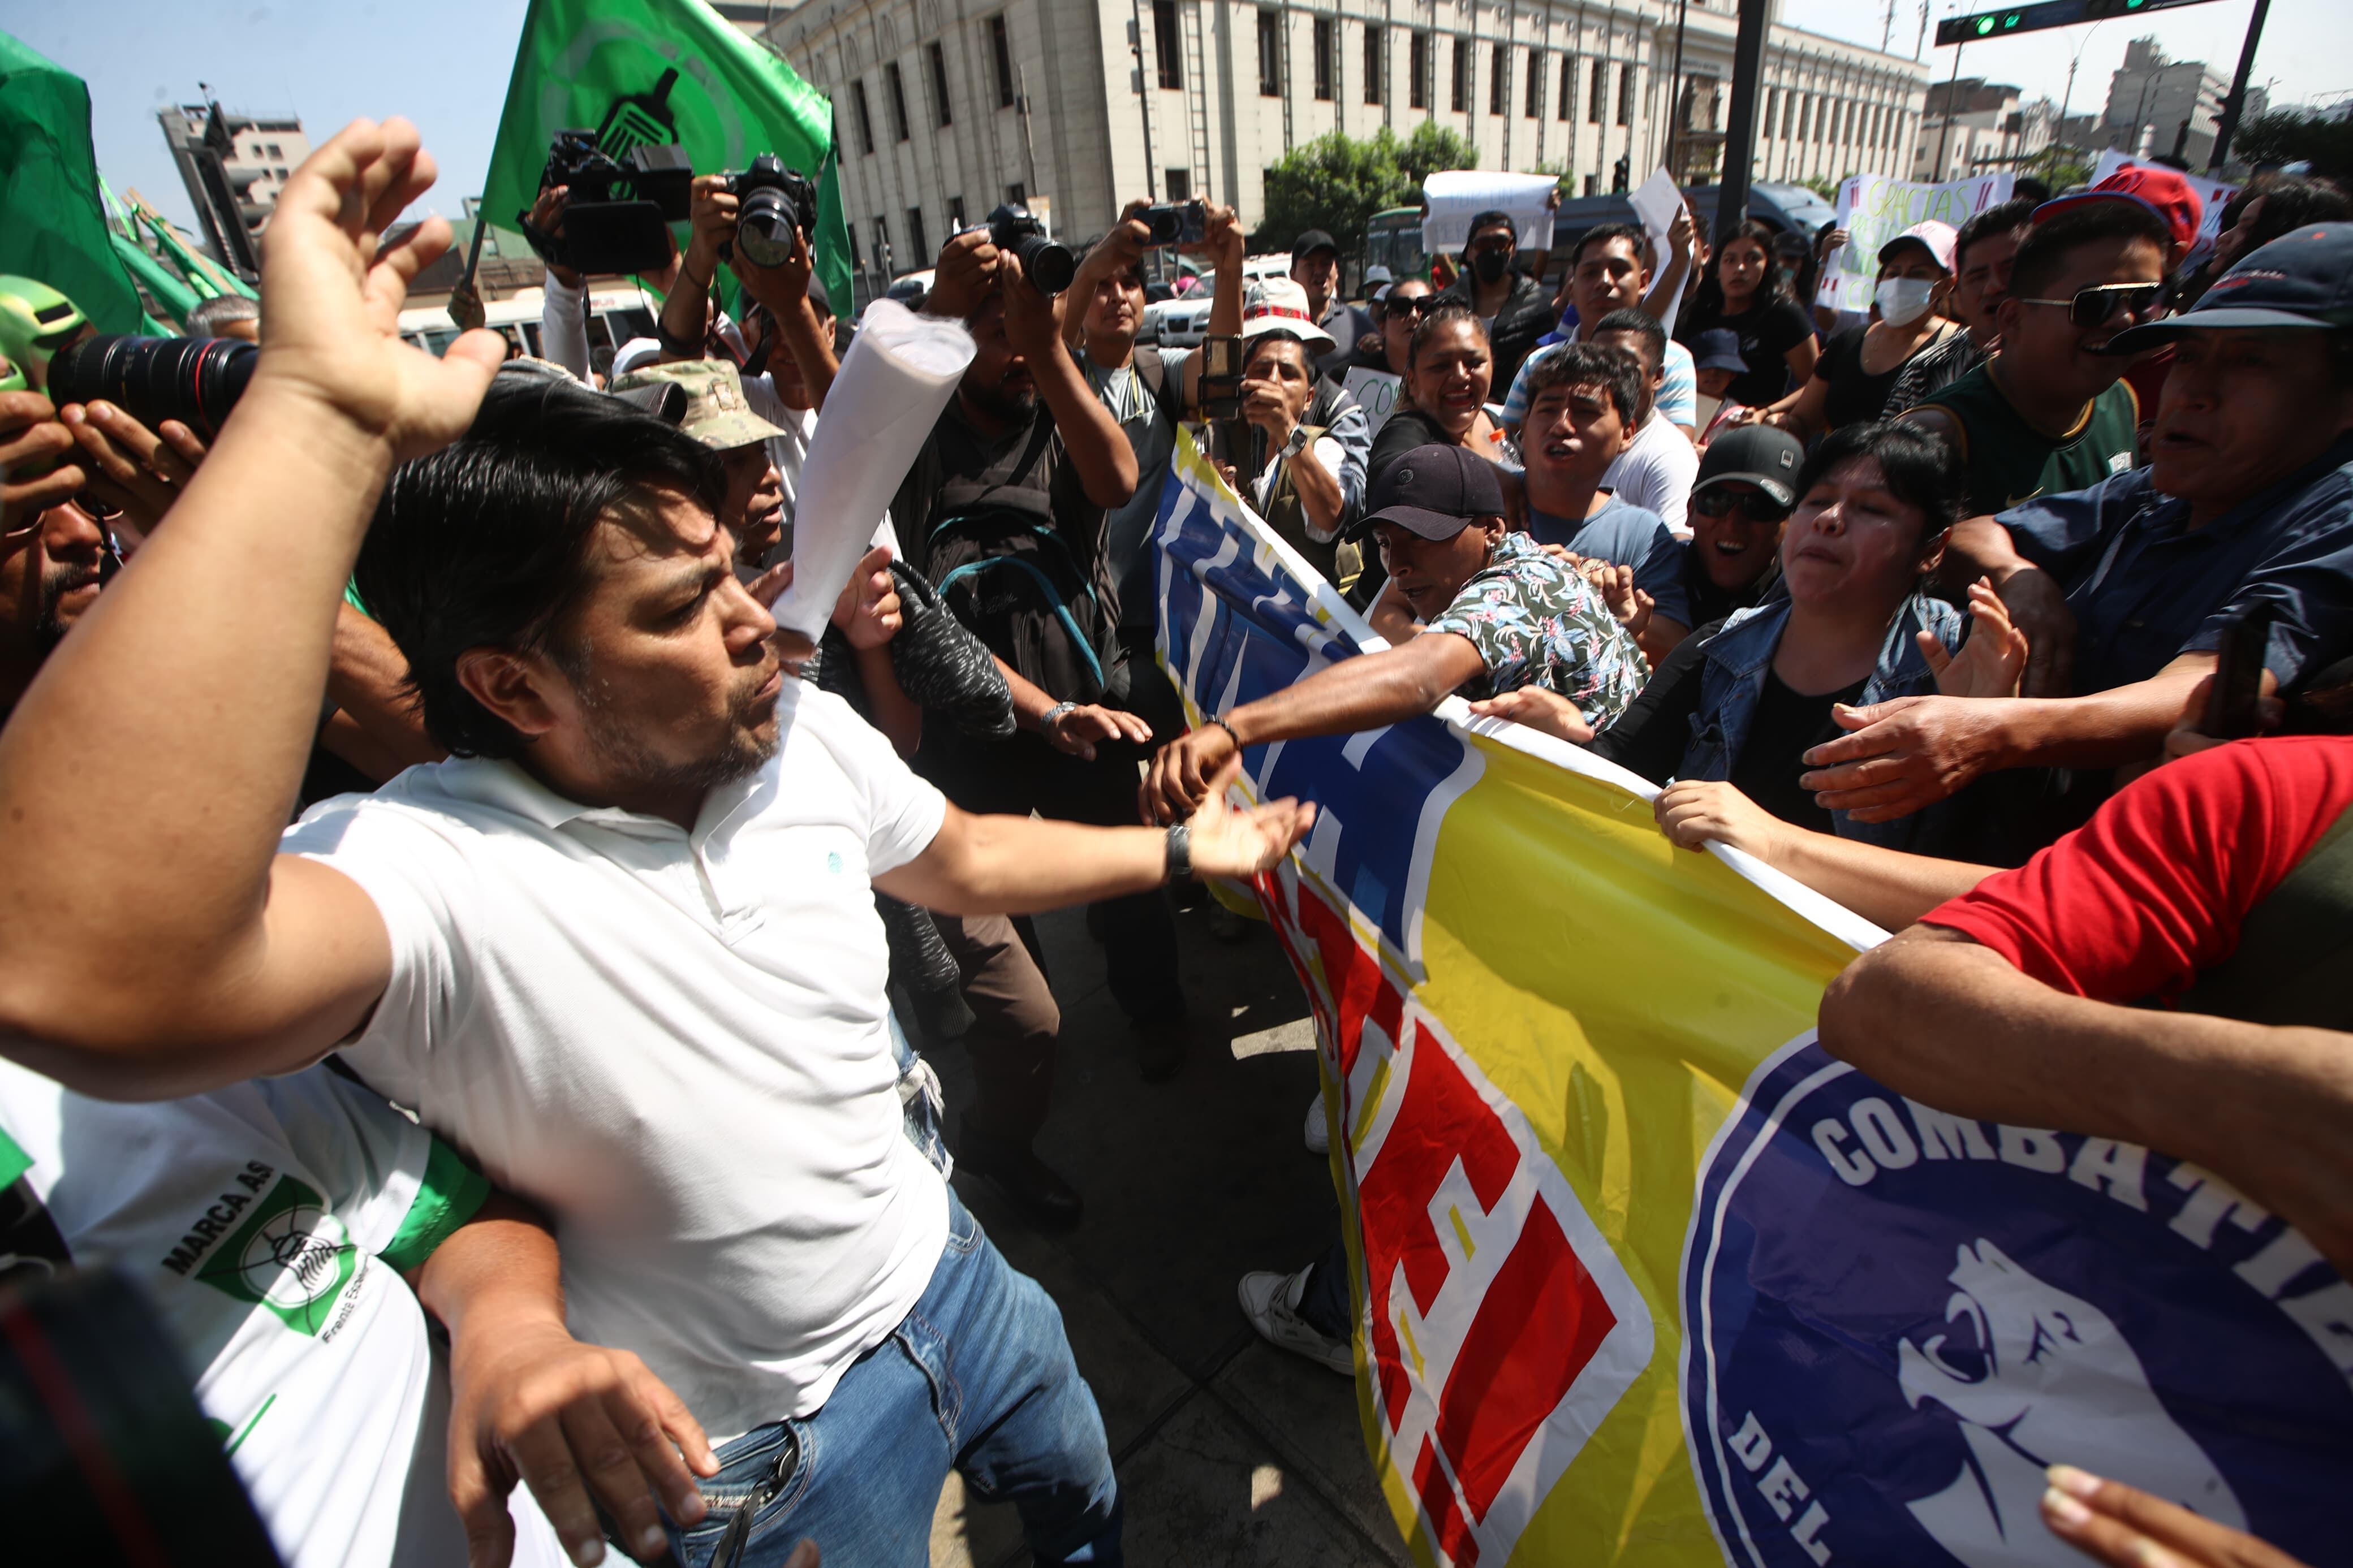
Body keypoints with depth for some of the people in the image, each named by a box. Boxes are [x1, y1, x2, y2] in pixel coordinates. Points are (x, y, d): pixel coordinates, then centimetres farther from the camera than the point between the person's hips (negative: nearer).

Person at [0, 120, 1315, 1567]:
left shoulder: (806, 733, -11)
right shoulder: (428, 870, -31)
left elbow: (959, 859, 6)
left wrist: (1176, 850, 12)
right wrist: (323, 409, -51)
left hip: (949, 1276, 6)